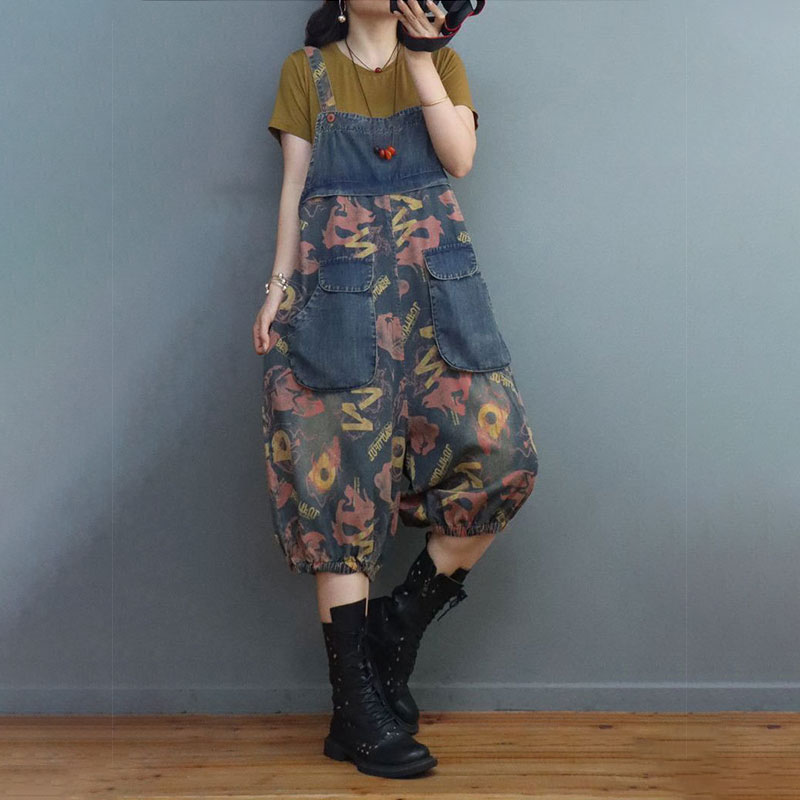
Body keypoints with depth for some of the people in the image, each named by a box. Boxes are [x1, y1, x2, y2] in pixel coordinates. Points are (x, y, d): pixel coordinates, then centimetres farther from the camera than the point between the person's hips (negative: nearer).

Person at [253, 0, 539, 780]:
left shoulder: (442, 63, 16)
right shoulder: (306, 70, 13)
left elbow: (460, 157, -1)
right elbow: (294, 185, 7)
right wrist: (278, 287, -1)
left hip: (436, 280, 2)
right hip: (338, 285, -2)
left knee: (502, 456, -13)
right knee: (340, 477, -7)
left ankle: (397, 627, 6)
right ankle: (358, 710, -3)